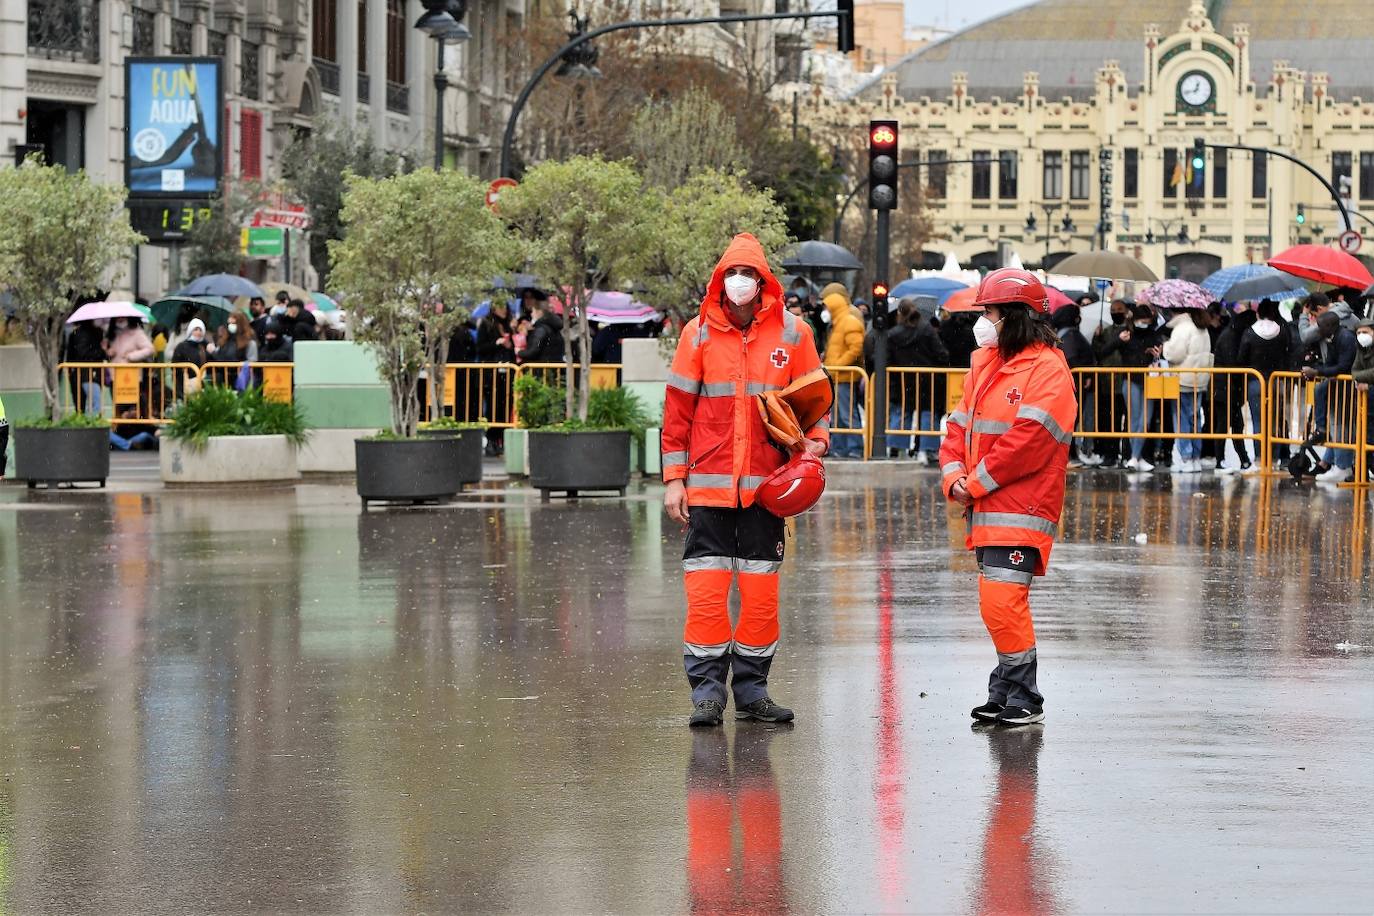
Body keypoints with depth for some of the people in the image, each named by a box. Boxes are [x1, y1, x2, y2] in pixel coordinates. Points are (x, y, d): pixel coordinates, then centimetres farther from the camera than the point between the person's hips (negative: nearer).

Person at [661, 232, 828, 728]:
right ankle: (707, 690, 1)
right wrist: (674, 478, 1)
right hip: (708, 483, -1)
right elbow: (678, 409, 5)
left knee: (761, 592, 5)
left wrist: (815, 440, -6)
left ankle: (752, 688, 15)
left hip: (767, 483, 1)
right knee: (705, 590, -6)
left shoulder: (792, 333, 4)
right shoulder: (698, 333, 2)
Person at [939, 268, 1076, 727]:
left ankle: (1023, 699, -5)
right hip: (986, 509, 8)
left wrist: (977, 483, -13)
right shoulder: (985, 362, 17)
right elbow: (961, 423, 16)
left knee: (1003, 603, -14)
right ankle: (1005, 694, 20)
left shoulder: (1047, 369, -10)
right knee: (1000, 605, 13)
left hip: (1021, 510, -8)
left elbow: (1028, 439, -19)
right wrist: (954, 476, -2)